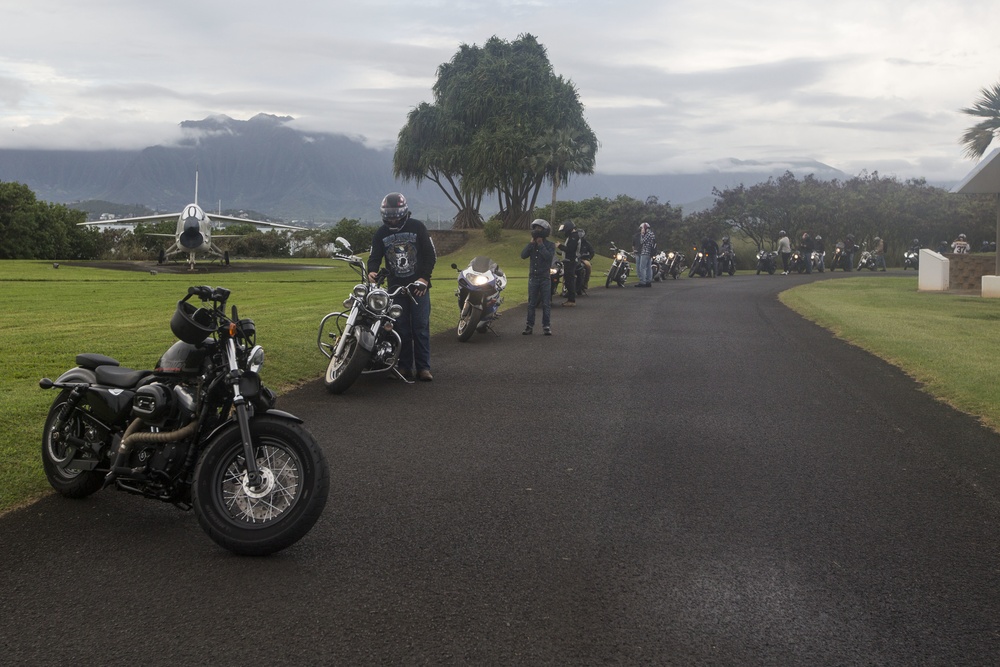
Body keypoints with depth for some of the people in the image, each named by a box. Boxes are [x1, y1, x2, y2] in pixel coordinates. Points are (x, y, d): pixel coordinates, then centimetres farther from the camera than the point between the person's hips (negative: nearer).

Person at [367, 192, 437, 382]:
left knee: (421, 327, -5)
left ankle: (423, 367, -3)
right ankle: (405, 366, 8)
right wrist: (372, 271, -20)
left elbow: (430, 254, 0)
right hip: (395, 286, 2)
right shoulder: (381, 233, 7)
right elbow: (375, 256, 3)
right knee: (401, 328, 2)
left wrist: (425, 277, -11)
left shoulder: (417, 227, 0)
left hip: (418, 285, -2)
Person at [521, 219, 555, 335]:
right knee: (531, 304, 6)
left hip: (545, 278, -3)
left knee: (546, 304, -1)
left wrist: (541, 245, -14)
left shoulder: (550, 245, -1)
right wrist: (531, 243, -10)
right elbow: (523, 255, -6)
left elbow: (549, 257, -19)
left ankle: (546, 326, 3)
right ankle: (529, 325, 9)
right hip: (533, 277, 3)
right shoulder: (532, 244, 9)